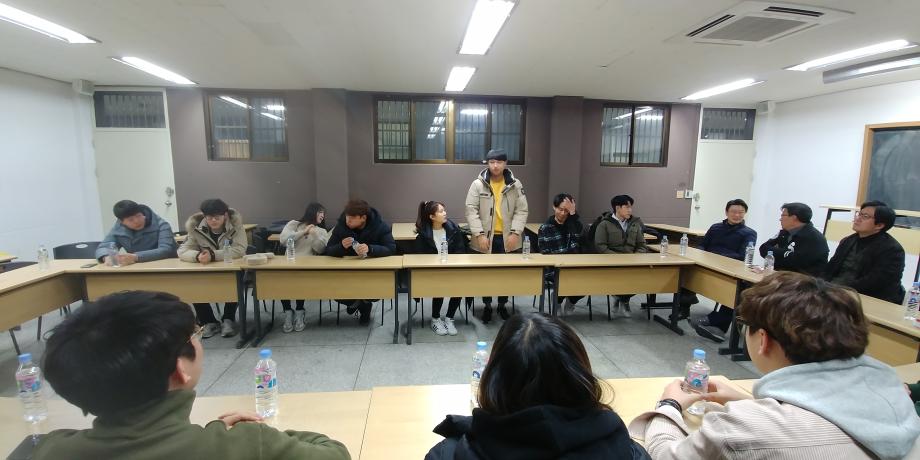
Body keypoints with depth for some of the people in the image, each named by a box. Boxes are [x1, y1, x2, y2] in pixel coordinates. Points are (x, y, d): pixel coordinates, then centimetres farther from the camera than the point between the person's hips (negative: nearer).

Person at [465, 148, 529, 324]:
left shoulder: (515, 184, 1)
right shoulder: (478, 184, -4)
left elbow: (521, 210, 1)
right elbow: (471, 210, -6)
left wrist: (515, 233, -10)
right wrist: (479, 234, -14)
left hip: (507, 238, 1)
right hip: (486, 237, -1)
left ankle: (502, 305, 29)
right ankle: (487, 305, 27)